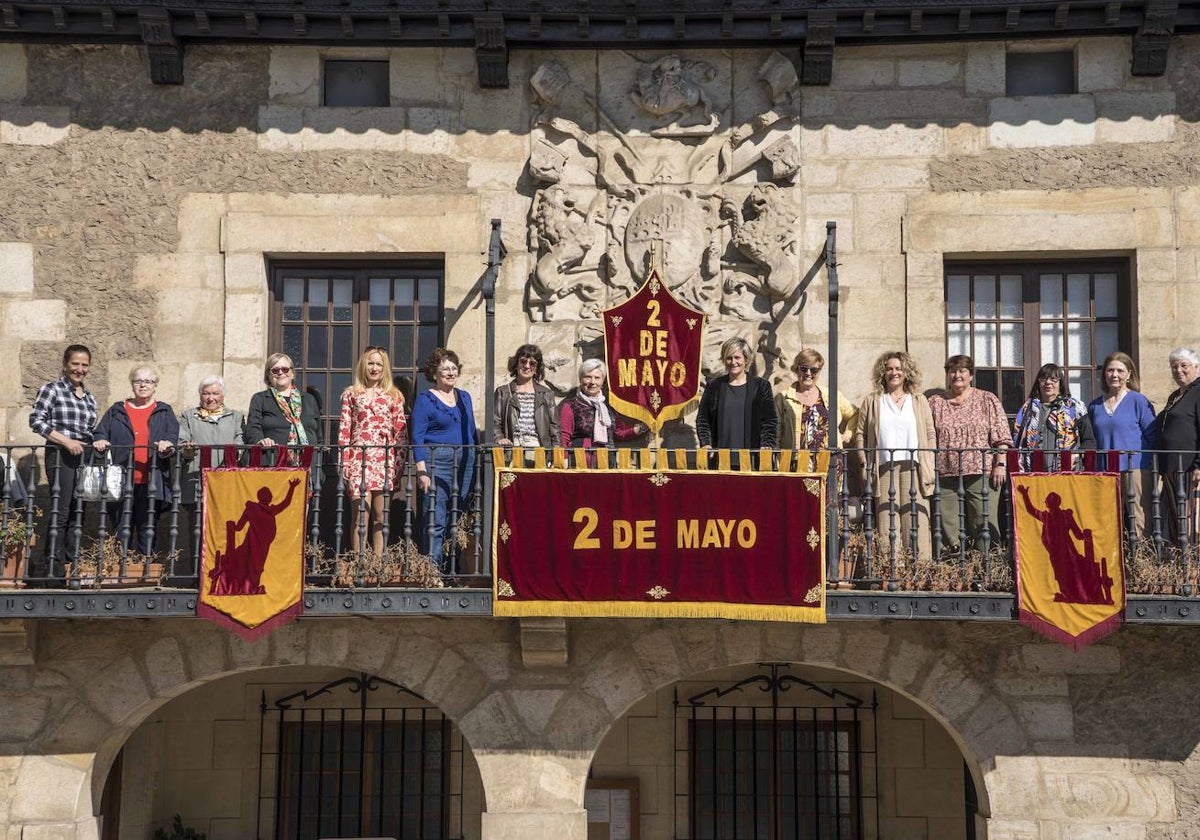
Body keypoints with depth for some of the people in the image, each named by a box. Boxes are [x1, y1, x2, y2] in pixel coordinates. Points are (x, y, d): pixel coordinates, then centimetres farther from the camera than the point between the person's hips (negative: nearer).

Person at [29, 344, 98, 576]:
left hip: (85, 456, 6)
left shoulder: (90, 398, 18)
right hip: (60, 454, -6)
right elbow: (36, 420, -7)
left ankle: (72, 564, 10)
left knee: (78, 513, 6)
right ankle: (51, 568, -12)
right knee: (60, 511, -13)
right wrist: (66, 441, -15)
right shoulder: (51, 390, 1)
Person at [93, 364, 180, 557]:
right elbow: (100, 433, 11)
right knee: (122, 531, -1)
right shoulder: (116, 411, 17)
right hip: (121, 482, 0)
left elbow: (173, 436, 3)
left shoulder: (164, 412, 15)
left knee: (147, 531, 1)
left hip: (152, 483, 0)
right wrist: (100, 441, -12)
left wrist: (167, 444, -20)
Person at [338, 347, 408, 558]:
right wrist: (344, 463, -2)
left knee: (380, 515, 4)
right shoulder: (351, 394, 10)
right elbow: (344, 430, 6)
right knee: (359, 514, -7)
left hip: (385, 461, 1)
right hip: (358, 459, -1)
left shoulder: (394, 396, 11)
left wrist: (399, 465, 2)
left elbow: (401, 432, 9)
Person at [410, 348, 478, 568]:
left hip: (466, 463, 6)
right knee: (436, 521, -8)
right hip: (437, 462, -6)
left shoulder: (464, 397, 16)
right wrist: (422, 471, -14)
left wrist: (477, 463, 14)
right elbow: (417, 437, -6)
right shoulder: (425, 399, -1)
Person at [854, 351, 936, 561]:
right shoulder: (872, 402, 15)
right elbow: (860, 435, 10)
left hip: (914, 469, 1)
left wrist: (929, 466, 2)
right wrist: (865, 465, -2)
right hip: (884, 470, -1)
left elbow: (930, 435, 13)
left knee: (916, 526, -6)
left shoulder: (919, 400, 17)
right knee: (887, 527, -8)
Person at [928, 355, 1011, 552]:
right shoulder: (935, 403, 15)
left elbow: (1001, 436, 4)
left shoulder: (987, 400, 10)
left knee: (985, 522, -6)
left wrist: (1000, 464, -5)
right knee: (948, 526, -3)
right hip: (945, 475, 2)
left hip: (982, 472, -2)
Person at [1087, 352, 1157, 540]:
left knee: (1139, 520, -6)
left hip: (1136, 468, -4)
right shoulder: (1094, 406, 14)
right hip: (1104, 471, 4)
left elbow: (1153, 436, 0)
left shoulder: (1138, 401, 1)